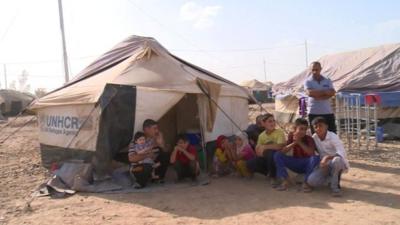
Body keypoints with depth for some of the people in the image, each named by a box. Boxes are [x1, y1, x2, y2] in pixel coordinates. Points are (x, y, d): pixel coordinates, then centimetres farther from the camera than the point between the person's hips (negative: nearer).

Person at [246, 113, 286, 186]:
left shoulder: (279, 132, -16)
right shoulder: (261, 135, 2)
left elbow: (280, 146, -33)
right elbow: (258, 151, 2)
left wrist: (264, 147, -26)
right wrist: (259, 151, -22)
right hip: (266, 158, 6)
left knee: (269, 152, -38)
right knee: (250, 164, -14)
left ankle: (274, 177, -14)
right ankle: (270, 173, 10)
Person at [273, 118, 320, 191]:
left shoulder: (309, 139, -12)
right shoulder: (291, 135, -5)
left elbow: (312, 153, -28)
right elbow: (283, 151, -13)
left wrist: (299, 142, -31)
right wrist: (294, 143, -28)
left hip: (306, 164, -2)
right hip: (295, 164, 2)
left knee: (316, 158, -34)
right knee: (278, 155, -20)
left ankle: (306, 182, -21)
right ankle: (285, 180, -15)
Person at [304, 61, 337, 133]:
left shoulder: (327, 80, 9)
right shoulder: (308, 81, 1)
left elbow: (332, 93, -6)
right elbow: (310, 93, -18)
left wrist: (316, 94, -17)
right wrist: (325, 91, -10)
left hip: (328, 112, 2)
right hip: (314, 113, -2)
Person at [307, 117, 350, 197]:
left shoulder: (333, 137, -19)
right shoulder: (314, 137, -4)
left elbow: (342, 153, -32)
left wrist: (327, 157, -47)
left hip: (338, 163, -4)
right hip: (324, 165, 4)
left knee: (336, 160, -43)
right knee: (311, 181, -22)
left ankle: (335, 185, -18)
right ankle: (332, 178, 7)